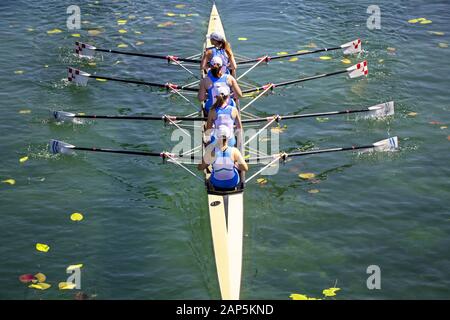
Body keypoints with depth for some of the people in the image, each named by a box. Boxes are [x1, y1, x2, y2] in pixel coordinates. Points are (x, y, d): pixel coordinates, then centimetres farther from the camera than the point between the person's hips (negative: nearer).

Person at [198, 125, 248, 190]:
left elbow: (200, 167, -11)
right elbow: (246, 168, -16)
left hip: (217, 183, 1)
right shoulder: (234, 151, -27)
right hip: (232, 183, 0)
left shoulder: (211, 152, -27)